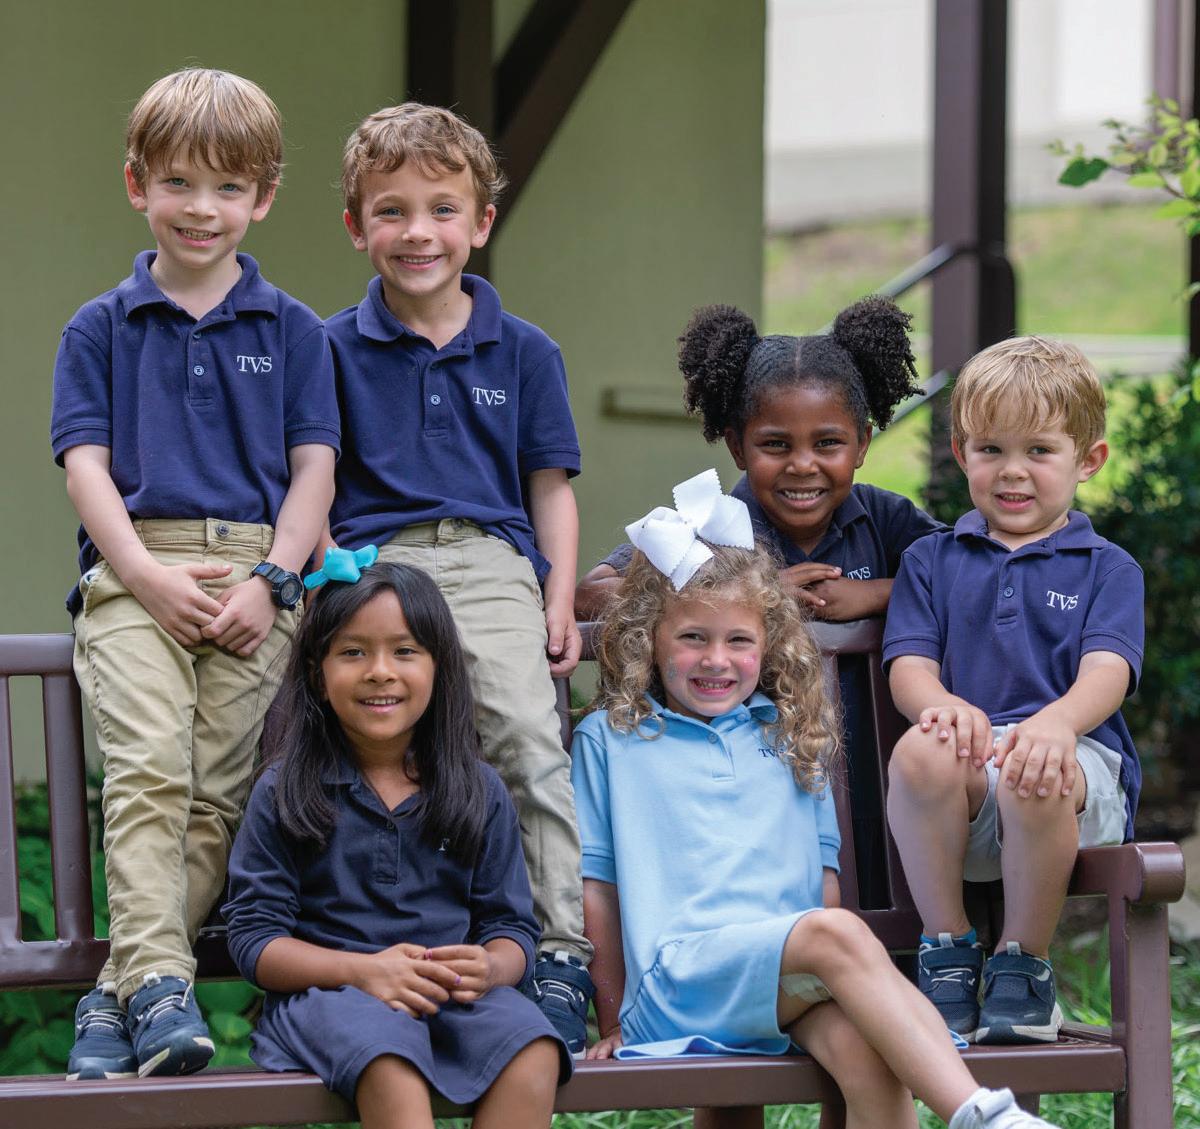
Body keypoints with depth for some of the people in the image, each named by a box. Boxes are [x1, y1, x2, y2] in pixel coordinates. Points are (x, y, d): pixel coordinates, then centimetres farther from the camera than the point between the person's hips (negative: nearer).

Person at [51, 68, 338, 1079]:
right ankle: (159, 983, -27)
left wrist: (270, 581, -8)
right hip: (134, 573, -1)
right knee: (148, 768, -20)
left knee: (218, 791, -8)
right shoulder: (101, 329, 12)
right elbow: (86, 464, 4)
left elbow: (313, 468, 7)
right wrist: (148, 576, -11)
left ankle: (120, 997, -6)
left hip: (256, 582, 1)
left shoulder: (293, 331, 13)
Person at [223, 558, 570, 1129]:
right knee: (390, 1061, -38)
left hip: (453, 997, 3)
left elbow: (512, 926, 10)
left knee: (533, 1050, -31)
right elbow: (253, 938, 0)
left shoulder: (479, 792, 11)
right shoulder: (283, 792, 5)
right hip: (325, 991, -3)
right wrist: (362, 970, -17)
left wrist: (490, 968, -16)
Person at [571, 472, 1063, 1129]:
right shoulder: (609, 739, 16)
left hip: (795, 983, 4)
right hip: (679, 972, -4)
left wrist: (834, 967, 8)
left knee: (861, 1047, -35)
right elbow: (595, 887, 13)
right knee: (837, 933, -35)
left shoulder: (793, 737, 26)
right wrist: (614, 1022, 9)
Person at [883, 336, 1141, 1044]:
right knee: (921, 752, -36)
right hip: (959, 801, 2)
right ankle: (947, 950, -17)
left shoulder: (1107, 569, 15)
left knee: (1035, 780, -40)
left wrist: (1057, 721, -28)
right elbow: (908, 666, 8)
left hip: (1076, 757, -2)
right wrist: (944, 704, -19)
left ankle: (1026, 963, -16)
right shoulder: (932, 561, 22)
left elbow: (1107, 672, -3)